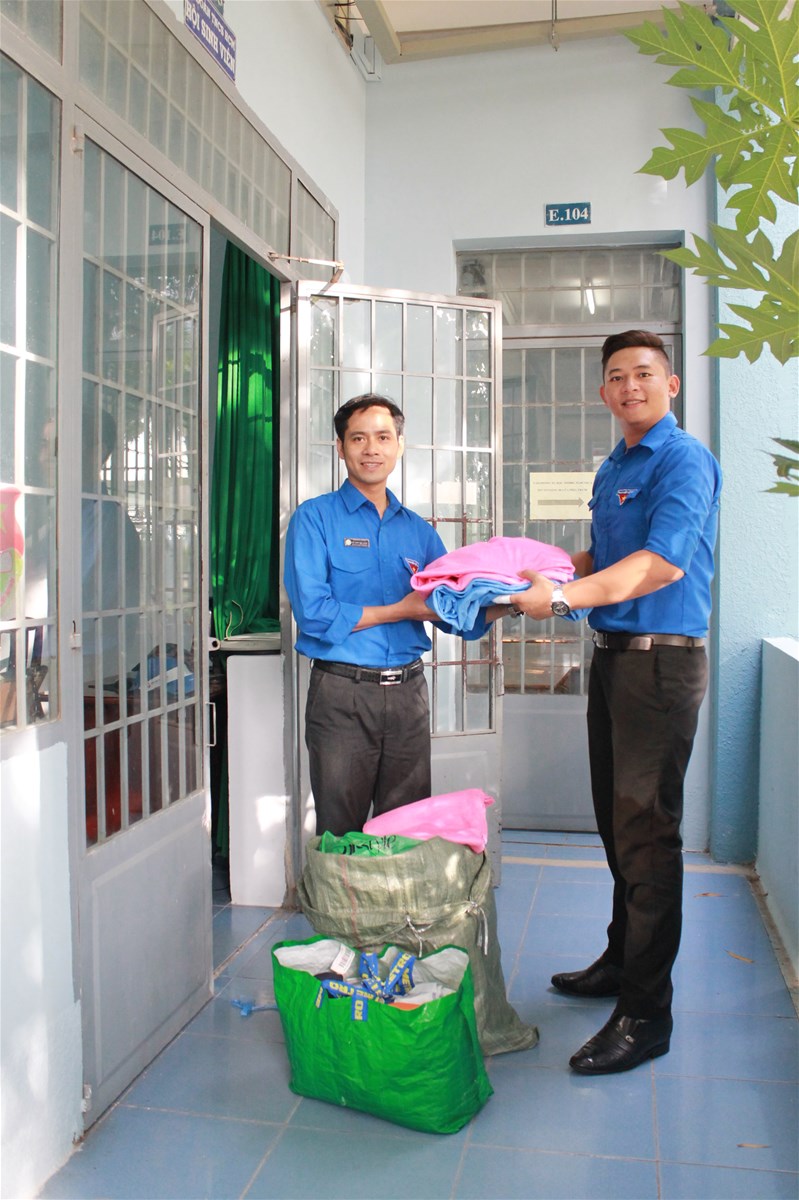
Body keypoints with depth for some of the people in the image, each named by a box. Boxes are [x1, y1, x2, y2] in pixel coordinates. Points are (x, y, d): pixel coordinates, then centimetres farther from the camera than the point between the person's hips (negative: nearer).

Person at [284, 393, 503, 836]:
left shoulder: (418, 530, 12)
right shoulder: (315, 518, -2)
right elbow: (313, 613, -14)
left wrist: (503, 604, -13)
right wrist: (400, 611, -11)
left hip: (408, 689, 4)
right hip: (342, 693, -4)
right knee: (341, 836, 6)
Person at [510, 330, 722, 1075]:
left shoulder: (684, 460, -12)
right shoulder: (611, 469, 16)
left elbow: (663, 564, -25)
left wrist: (564, 598, -31)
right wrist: (541, 568, 11)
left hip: (661, 659, -9)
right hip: (612, 656, 9)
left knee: (647, 832, -5)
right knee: (617, 823, 17)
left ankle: (645, 1014, 6)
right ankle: (621, 962, 34)